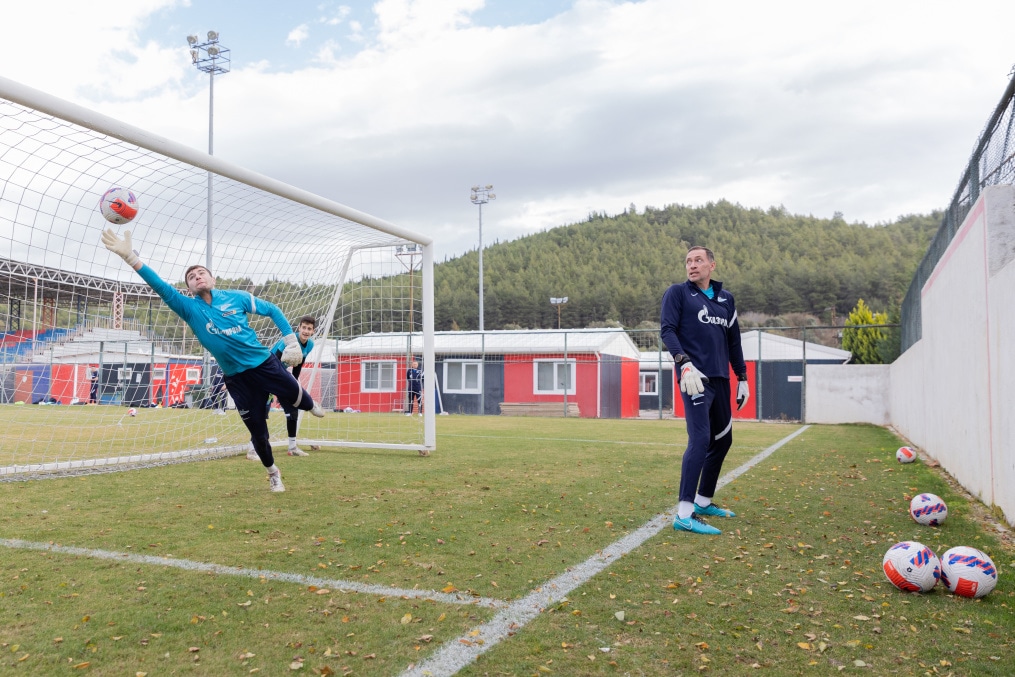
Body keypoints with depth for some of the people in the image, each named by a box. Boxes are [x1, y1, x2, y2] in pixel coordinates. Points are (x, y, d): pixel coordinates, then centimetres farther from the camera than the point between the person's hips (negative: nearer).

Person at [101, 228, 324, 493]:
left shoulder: (237, 297, -3)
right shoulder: (190, 308, -3)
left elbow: (272, 310, 5)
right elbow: (162, 287, -16)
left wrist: (292, 342, -3)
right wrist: (130, 256, -28)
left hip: (264, 364, -1)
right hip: (236, 378, 1)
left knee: (298, 397, 5)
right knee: (258, 431, 7)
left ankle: (312, 407, 45)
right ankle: (272, 472, 32)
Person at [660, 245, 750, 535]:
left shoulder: (726, 299, 17)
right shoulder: (678, 292, 1)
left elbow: (734, 341, 21)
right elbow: (667, 330, -9)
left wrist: (742, 378, 17)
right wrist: (685, 364, -23)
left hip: (720, 379, 7)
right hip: (695, 377, -7)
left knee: (722, 440, 13)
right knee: (700, 439, -17)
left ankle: (703, 503, 28)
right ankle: (684, 515, -17)